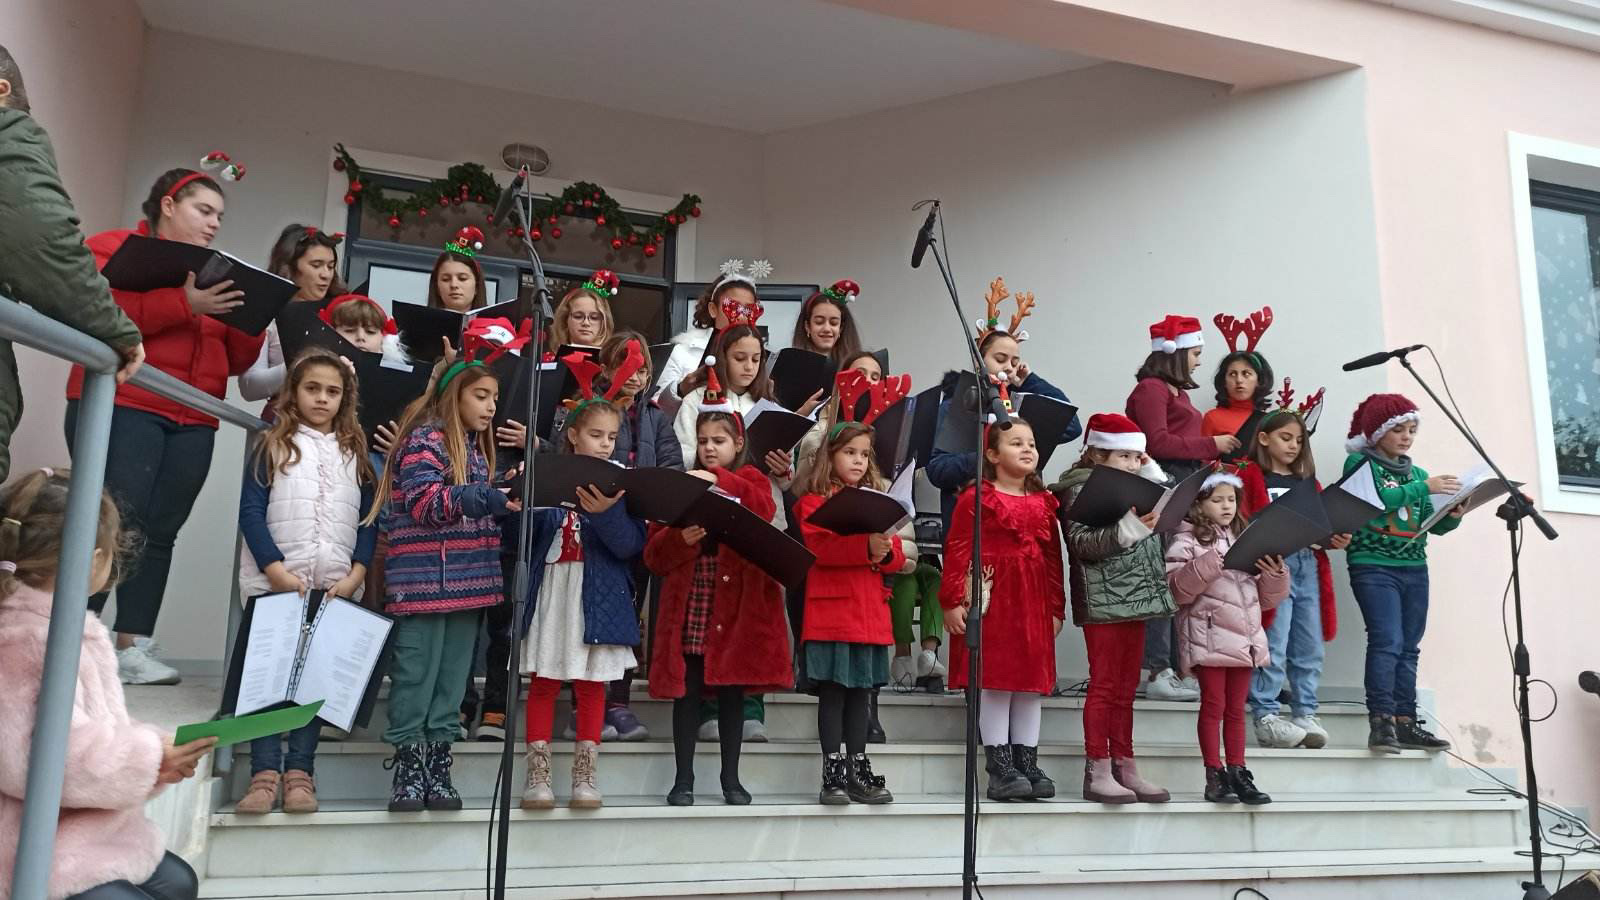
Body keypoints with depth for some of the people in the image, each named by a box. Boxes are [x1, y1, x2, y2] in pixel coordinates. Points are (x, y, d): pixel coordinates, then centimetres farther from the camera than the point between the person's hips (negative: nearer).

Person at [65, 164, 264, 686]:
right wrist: (183, 304, -19)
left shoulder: (215, 273, 21)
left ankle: (132, 647, 3)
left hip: (192, 423, 6)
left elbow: (237, 360, 18)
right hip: (120, 407, -5)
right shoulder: (114, 247, 5)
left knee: (160, 531, 1)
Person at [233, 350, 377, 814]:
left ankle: (300, 770, 9)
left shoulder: (357, 454, 12)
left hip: (336, 587, 2)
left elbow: (370, 519, 9)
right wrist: (277, 571, -11)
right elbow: (250, 511, -1)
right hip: (275, 582, -1)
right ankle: (265, 771, 5)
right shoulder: (271, 445, 6)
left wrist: (356, 575, -4)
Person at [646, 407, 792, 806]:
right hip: (689, 601, 1)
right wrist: (680, 539, -16)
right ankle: (683, 779, 12)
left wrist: (719, 481, -23)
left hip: (736, 599, -1)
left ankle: (731, 778, 18)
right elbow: (654, 554, 4)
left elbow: (764, 510, -17)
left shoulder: (751, 480, 8)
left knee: (732, 691, 7)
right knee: (687, 690, 2)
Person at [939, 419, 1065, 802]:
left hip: (1035, 604, 6)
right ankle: (1000, 767, 6)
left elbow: (1053, 558, 15)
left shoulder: (1044, 502, 14)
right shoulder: (976, 498, -4)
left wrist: (1056, 608, 12)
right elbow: (957, 551, -8)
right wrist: (952, 601, -12)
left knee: (1033, 681, 8)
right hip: (992, 600, -6)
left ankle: (1027, 763, 17)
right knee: (995, 680, -2)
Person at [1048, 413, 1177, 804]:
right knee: (1104, 686, -5)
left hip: (1136, 599, 8)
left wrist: (1154, 475, 15)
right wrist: (1129, 527, -29)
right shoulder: (1082, 489, -8)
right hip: (1102, 603, -8)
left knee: (1126, 688, 12)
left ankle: (1124, 767, 18)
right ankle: (1097, 771, 1)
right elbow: (1082, 543, -19)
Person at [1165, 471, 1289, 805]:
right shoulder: (1187, 541, -2)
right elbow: (1177, 588, -16)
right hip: (1209, 637, -6)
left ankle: (1237, 774, 16)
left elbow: (1267, 598, 18)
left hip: (1245, 637, 6)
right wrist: (1209, 563, -24)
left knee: (1236, 709, 10)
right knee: (1213, 706, -1)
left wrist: (1276, 574, -1)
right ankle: (1214, 776, 5)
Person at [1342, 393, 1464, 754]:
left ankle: (1405, 723, 6)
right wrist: (1423, 487, -18)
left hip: (1415, 569, 6)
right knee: (1387, 641, -16)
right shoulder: (1360, 463, 2)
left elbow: (1433, 524, 12)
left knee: (1409, 648, 4)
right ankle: (1382, 722, -17)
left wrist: (1453, 516, -9)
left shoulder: (1416, 473, 18)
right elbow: (1374, 500, -16)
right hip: (1374, 566, -6)